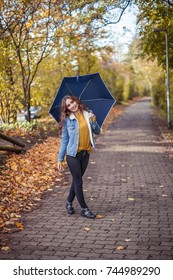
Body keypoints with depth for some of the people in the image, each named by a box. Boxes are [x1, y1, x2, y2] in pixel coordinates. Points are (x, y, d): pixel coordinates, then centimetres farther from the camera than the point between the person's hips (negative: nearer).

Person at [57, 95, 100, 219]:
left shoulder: (88, 114, 1)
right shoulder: (67, 120, -6)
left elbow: (97, 132, 5)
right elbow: (64, 140, -2)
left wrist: (93, 122, -15)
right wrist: (60, 159, -2)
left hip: (85, 153, 3)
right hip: (72, 154, -3)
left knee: (77, 180, 14)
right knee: (78, 181, 0)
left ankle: (69, 202, 33)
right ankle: (84, 209, 9)